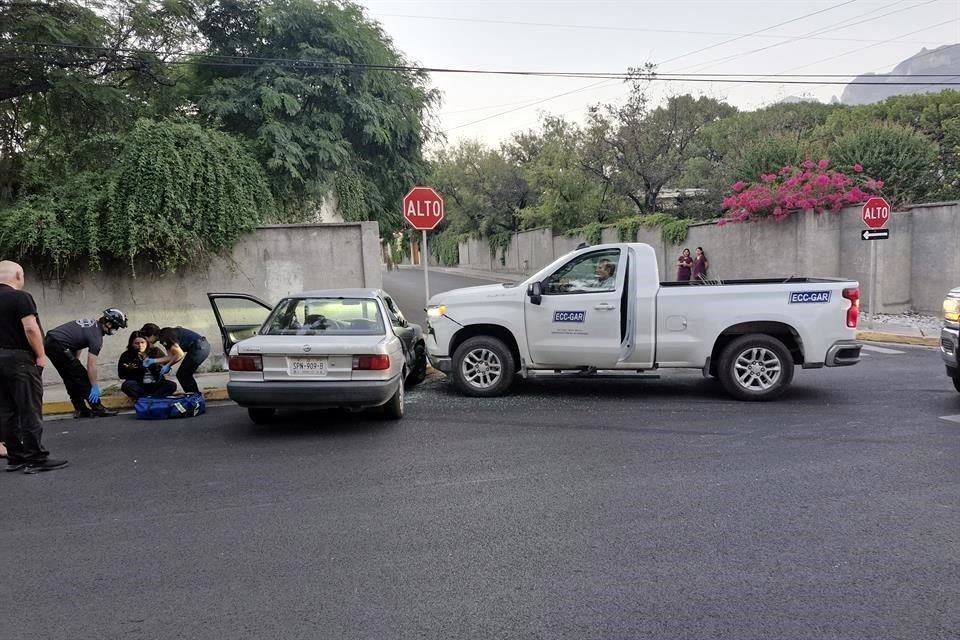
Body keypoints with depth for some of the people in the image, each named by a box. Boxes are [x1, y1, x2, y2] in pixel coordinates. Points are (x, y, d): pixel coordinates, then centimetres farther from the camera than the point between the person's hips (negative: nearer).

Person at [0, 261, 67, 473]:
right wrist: (40, 355, -11)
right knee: (29, 410, -5)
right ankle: (36, 459, -4)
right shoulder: (20, 297, -13)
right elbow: (30, 328, -19)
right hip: (19, 358, -8)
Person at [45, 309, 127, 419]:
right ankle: (98, 409, 1)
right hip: (59, 345, -10)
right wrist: (95, 387, -7)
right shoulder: (96, 336, -12)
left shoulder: (90, 324, 15)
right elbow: (91, 365, -12)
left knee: (71, 378, 15)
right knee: (81, 377, -3)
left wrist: (75, 364, 21)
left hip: (49, 342, 10)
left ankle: (80, 410, 18)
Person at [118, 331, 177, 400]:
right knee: (126, 385, -32)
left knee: (172, 385, -26)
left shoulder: (155, 351, 3)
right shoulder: (127, 355, 1)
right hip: (139, 386, -1)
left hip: (156, 385, 1)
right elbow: (122, 375, -2)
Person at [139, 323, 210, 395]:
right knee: (185, 375, 16)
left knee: (182, 375, -3)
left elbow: (180, 354, -14)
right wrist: (153, 361, 19)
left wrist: (168, 366, -2)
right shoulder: (164, 336, 17)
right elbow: (171, 356, 20)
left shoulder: (165, 336, -12)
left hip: (199, 348, -10)